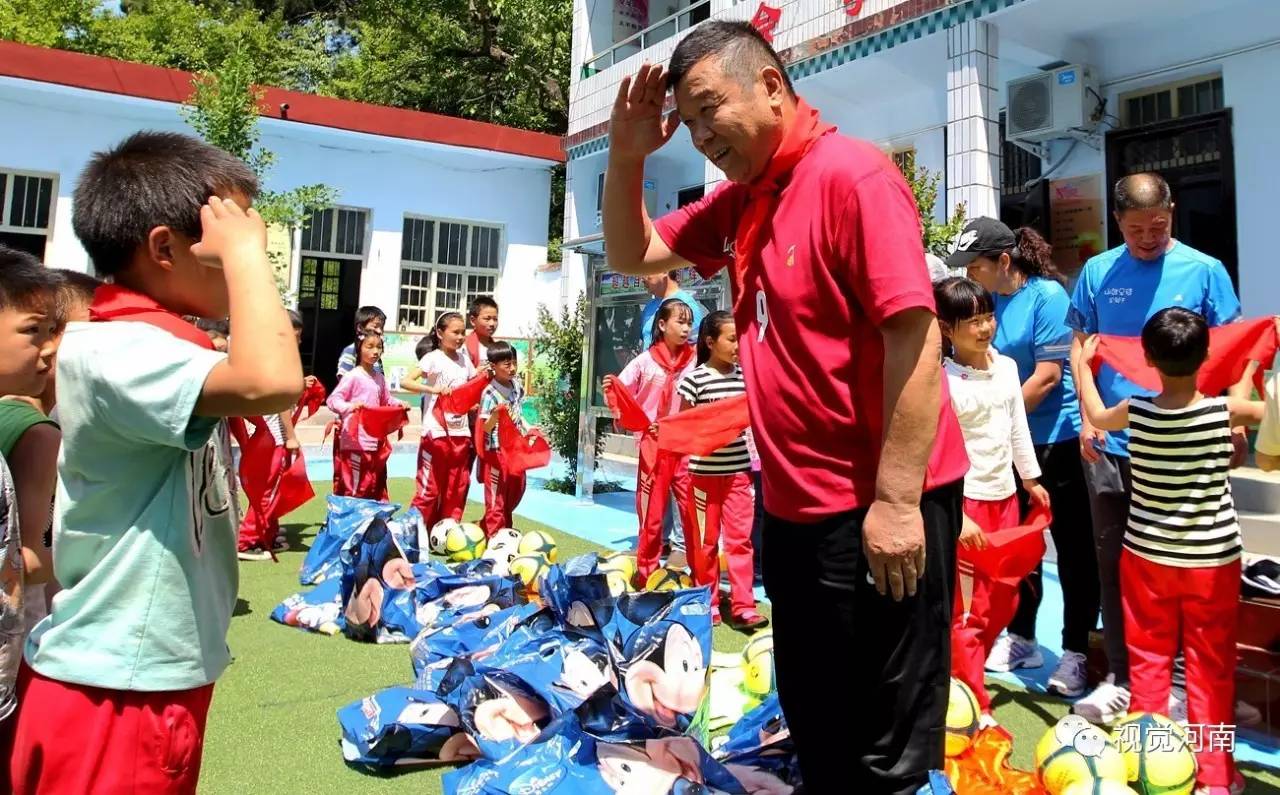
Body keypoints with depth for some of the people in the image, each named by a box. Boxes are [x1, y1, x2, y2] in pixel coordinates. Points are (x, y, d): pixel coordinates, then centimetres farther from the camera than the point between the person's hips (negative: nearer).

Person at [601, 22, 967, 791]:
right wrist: (627, 157, 2)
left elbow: (916, 336, -21)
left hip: (879, 507, -8)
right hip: (795, 504, 8)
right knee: (814, 728, 22)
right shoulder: (738, 202, 10)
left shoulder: (853, 175, -15)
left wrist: (896, 501, -24)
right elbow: (631, 255, 18)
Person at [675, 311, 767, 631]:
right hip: (705, 471, -3)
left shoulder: (745, 376, 5)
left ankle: (743, 607, 5)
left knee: (740, 538, 2)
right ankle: (707, 602, 23)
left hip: (739, 470, 3)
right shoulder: (695, 377, -7)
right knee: (707, 539, 9)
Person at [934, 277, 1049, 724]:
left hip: (1004, 496, 8)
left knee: (1003, 600, 17)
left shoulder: (1007, 367, 4)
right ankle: (973, 705, 12)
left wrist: (1031, 480, 20)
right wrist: (955, 515, -22)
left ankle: (962, 677, 36)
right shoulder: (942, 382, -17)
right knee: (967, 610, 0)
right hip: (965, 502, -8)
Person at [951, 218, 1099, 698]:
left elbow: (1048, 375, -17)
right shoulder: (991, 300, 4)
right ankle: (1021, 639, 29)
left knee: (1072, 549, 5)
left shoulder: (1047, 294, -13)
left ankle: (1075, 652, 15)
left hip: (1057, 438, -7)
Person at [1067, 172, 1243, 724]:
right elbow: (1081, 347, 8)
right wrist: (1089, 413, -3)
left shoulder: (1204, 271, 1)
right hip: (1109, 442, 2)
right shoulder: (1097, 272, 6)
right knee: (1113, 563, 7)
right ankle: (1120, 678, 19)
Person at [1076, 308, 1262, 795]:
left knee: (1148, 660, 13)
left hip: (1147, 555, 1)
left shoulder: (1135, 413, -10)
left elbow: (1094, 416, 13)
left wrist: (1082, 365, 28)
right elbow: (1262, 410, 9)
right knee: (1211, 668, 9)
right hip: (1213, 559, -1)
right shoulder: (1225, 411, -13)